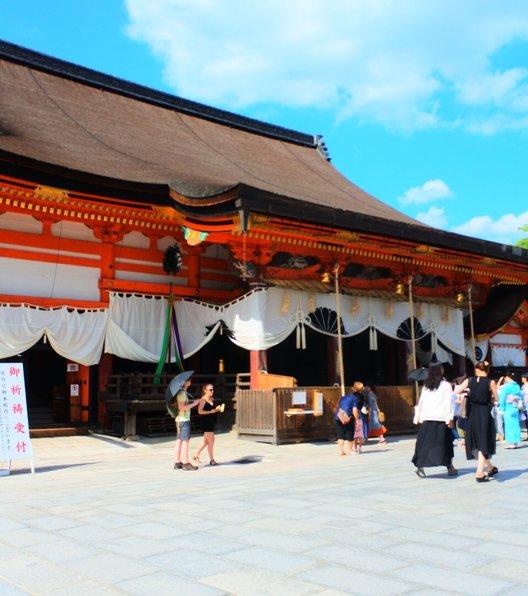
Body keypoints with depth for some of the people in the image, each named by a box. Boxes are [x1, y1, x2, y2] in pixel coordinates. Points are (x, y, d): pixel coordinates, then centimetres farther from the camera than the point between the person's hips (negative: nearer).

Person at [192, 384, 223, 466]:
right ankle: (211, 460, 3)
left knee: (206, 441, 16)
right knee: (211, 440, -5)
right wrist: (210, 411, -25)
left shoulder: (212, 399, 12)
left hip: (212, 422, 9)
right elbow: (200, 411, -19)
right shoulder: (203, 400, -12)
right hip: (206, 422, -9)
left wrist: (217, 409, 3)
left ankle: (196, 455, 29)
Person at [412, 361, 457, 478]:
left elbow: (421, 402, 9)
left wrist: (418, 417, 11)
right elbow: (449, 403, -7)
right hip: (441, 418, -3)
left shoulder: (425, 386, 11)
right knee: (445, 442, 8)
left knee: (424, 442, 3)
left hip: (426, 418, 3)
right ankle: (450, 467, 14)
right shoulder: (446, 385, -1)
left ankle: (420, 466, -7)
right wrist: (450, 418, -9)